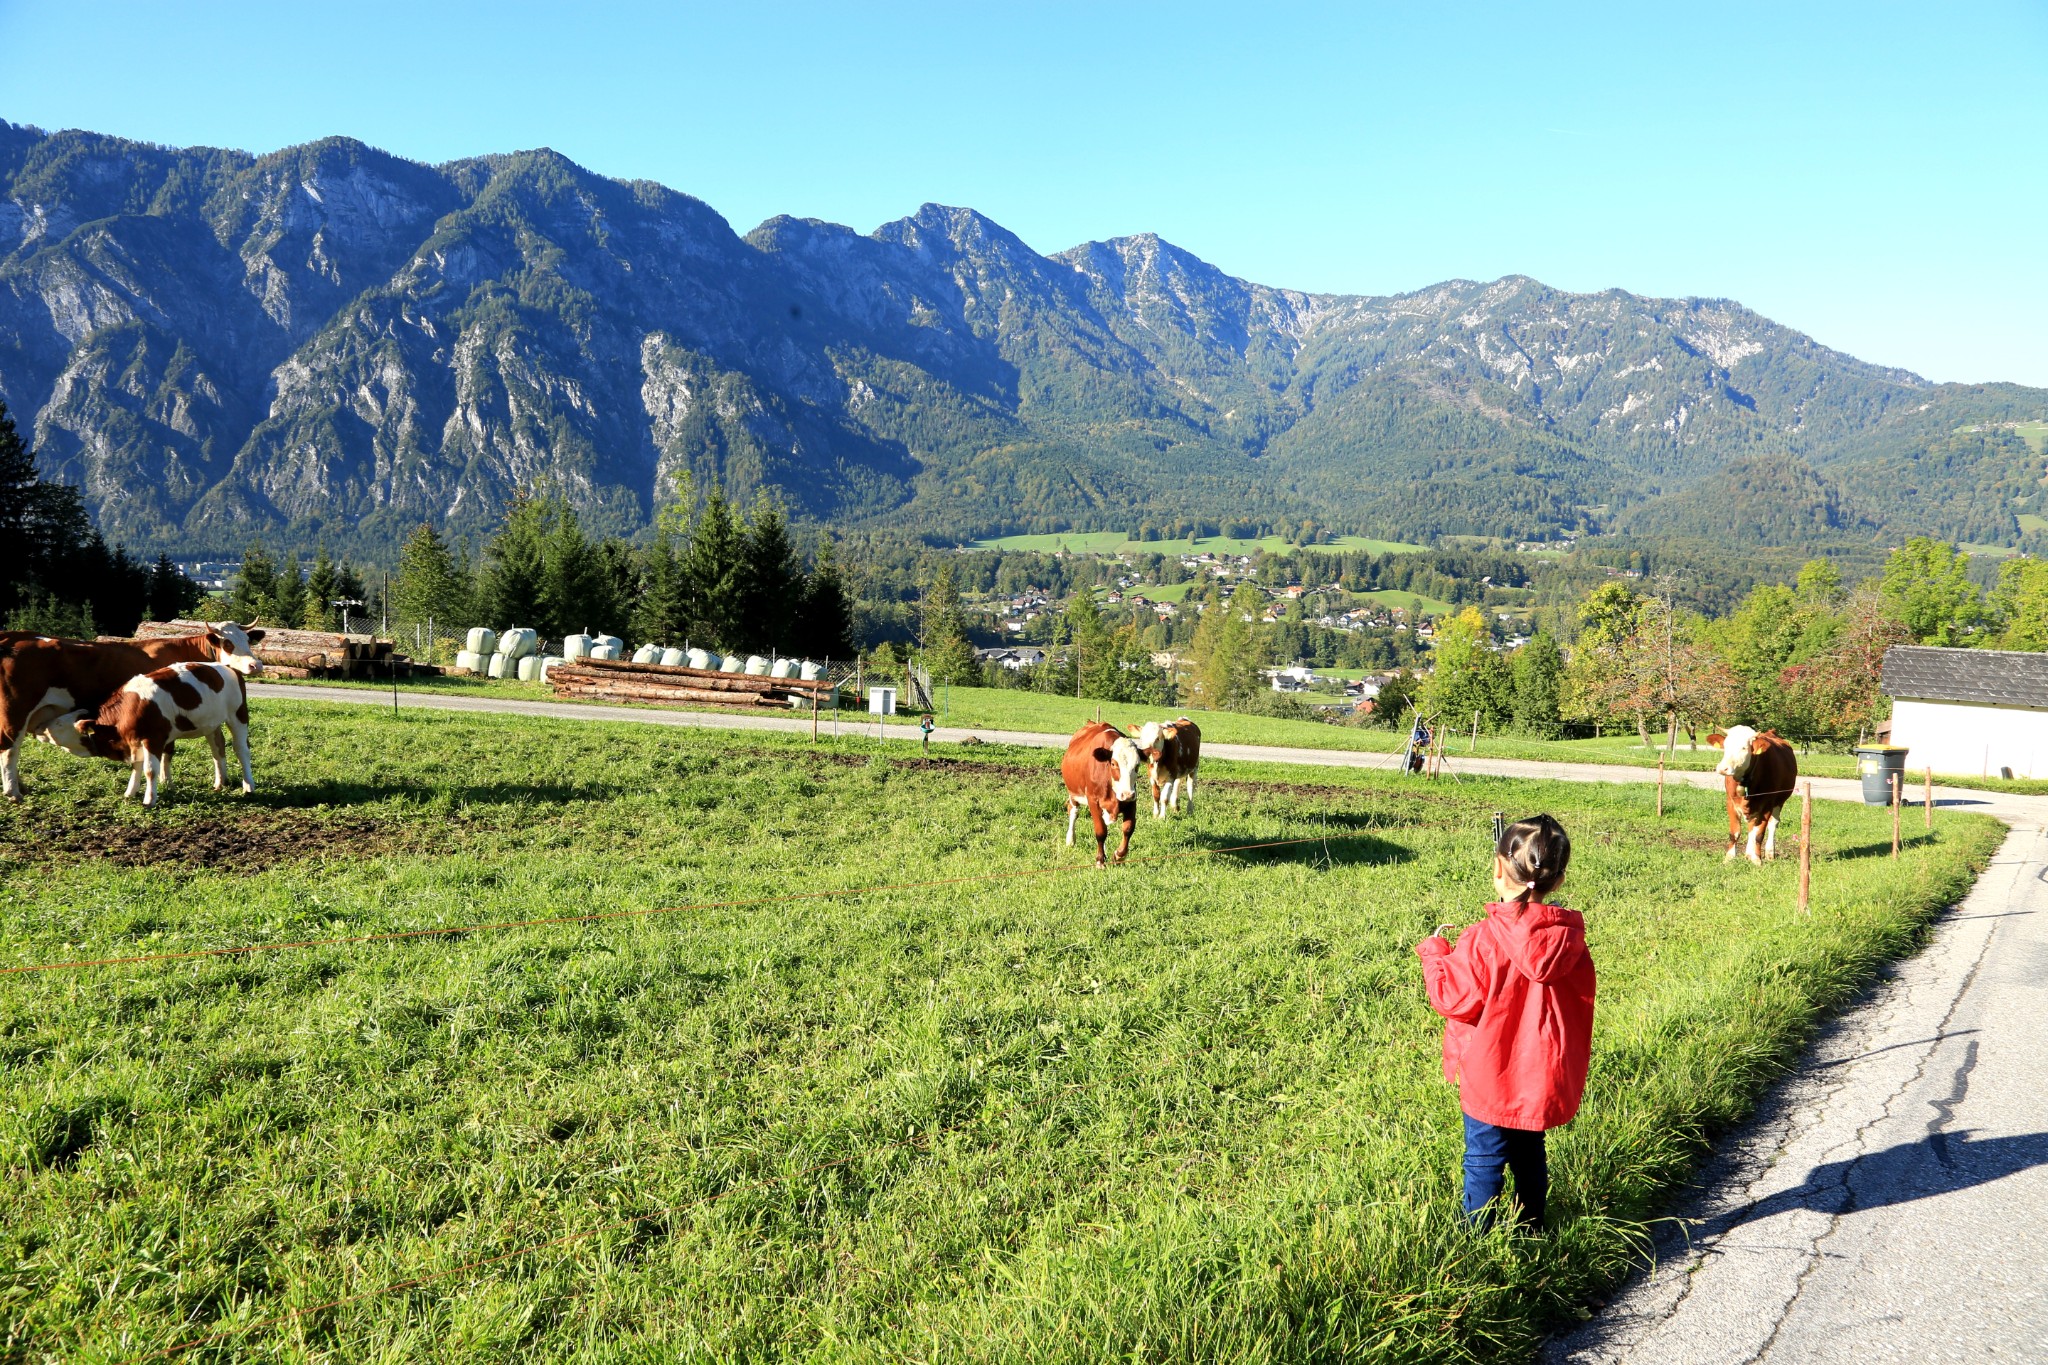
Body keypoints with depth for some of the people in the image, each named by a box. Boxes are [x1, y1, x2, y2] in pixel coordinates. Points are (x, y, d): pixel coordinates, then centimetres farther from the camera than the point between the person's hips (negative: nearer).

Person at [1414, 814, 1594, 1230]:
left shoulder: (1483, 941, -22)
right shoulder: (1569, 938, -6)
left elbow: (1455, 999, -16)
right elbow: (1579, 1003, 5)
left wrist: (1434, 950, -2)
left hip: (1491, 1079, -5)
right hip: (1544, 1079, 5)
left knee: (1484, 1161, 7)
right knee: (1530, 1154, 22)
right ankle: (1532, 1229, 34)